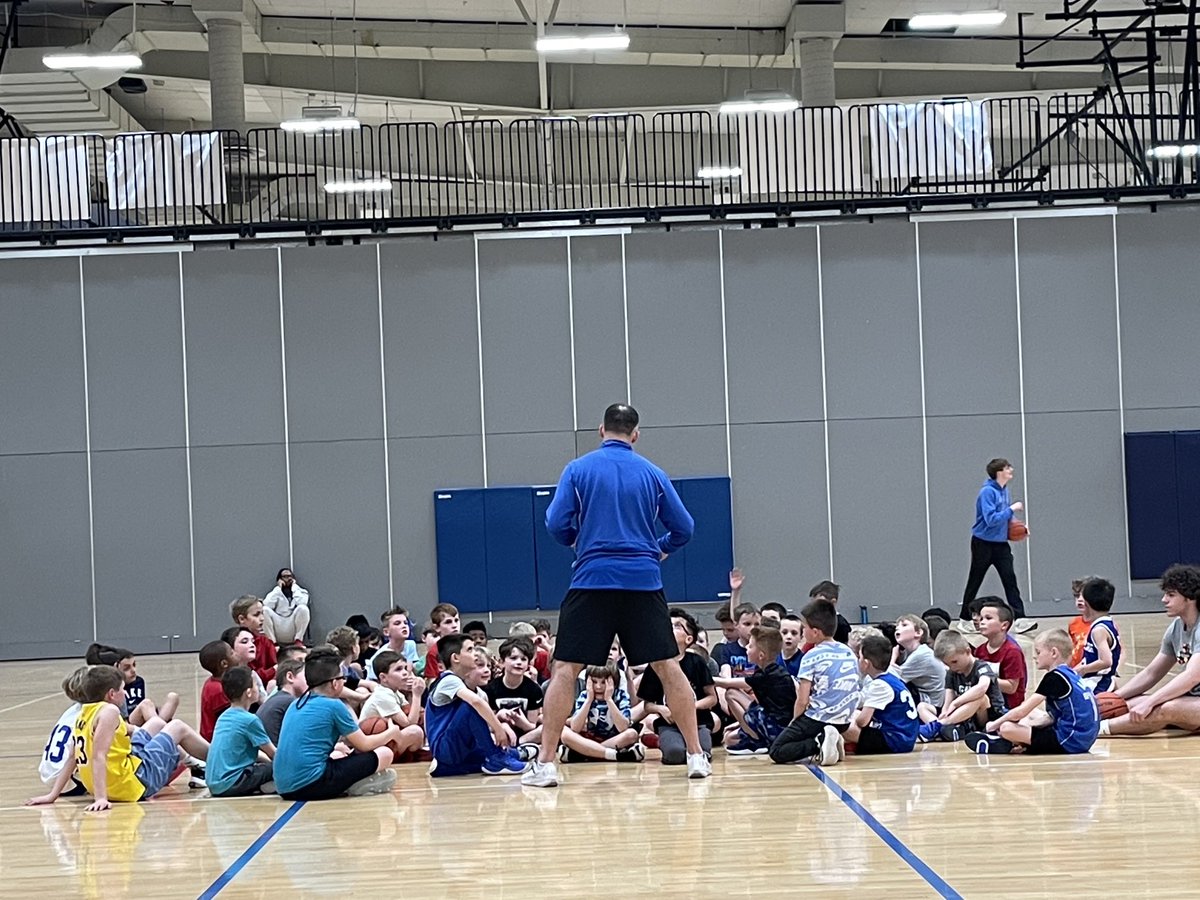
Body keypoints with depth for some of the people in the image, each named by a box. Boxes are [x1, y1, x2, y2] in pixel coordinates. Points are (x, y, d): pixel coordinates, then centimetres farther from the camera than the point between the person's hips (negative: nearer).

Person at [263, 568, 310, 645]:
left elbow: (302, 603, -10)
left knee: (303, 608, -27)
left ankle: (298, 641, -18)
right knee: (265, 610, -24)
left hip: (293, 631, -1)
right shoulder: (275, 592, 18)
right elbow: (267, 604, -5)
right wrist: (278, 588, 1)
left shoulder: (302, 592, 15)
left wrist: (294, 587, 1)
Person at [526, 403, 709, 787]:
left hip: (591, 581, -1)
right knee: (667, 666, 9)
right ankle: (696, 756, 9)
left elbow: (556, 524, -3)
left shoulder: (578, 470, 2)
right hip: (643, 582, 1)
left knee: (565, 670, 3)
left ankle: (545, 764, -2)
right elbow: (684, 528, 8)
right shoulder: (653, 474, 7)